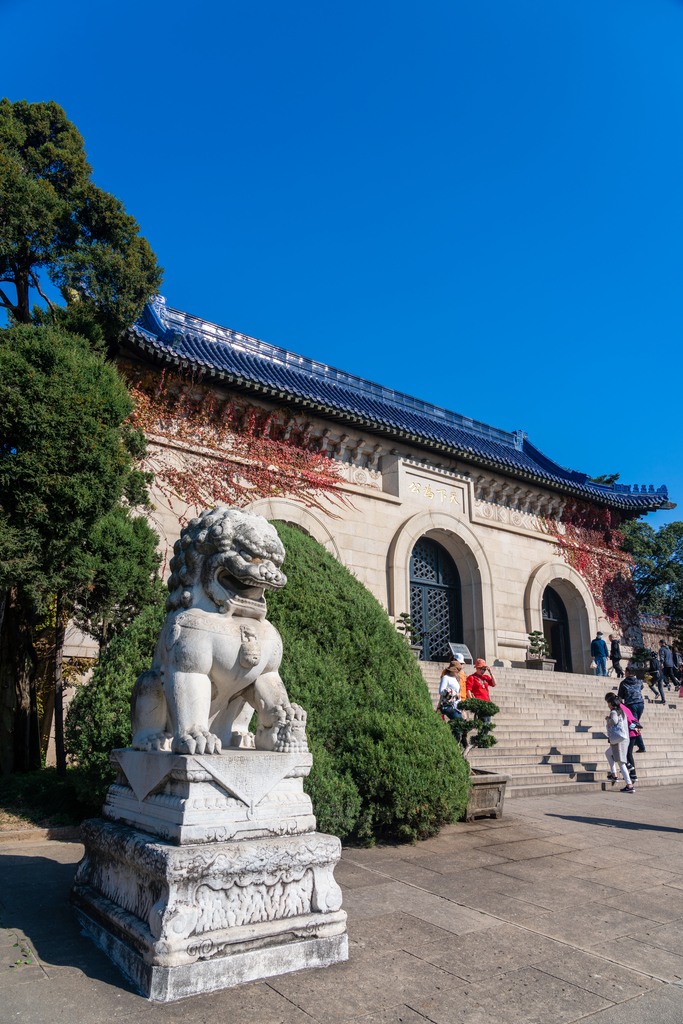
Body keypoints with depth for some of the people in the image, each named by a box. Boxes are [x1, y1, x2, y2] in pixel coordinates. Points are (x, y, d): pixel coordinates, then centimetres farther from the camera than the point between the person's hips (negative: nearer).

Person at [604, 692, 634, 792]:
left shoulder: (614, 712, -8)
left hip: (618, 739, -9)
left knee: (620, 762, -3)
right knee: (607, 753, 21)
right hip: (625, 738, 9)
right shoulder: (622, 711, 17)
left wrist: (608, 719, -8)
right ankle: (613, 774, 18)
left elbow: (614, 721, -26)